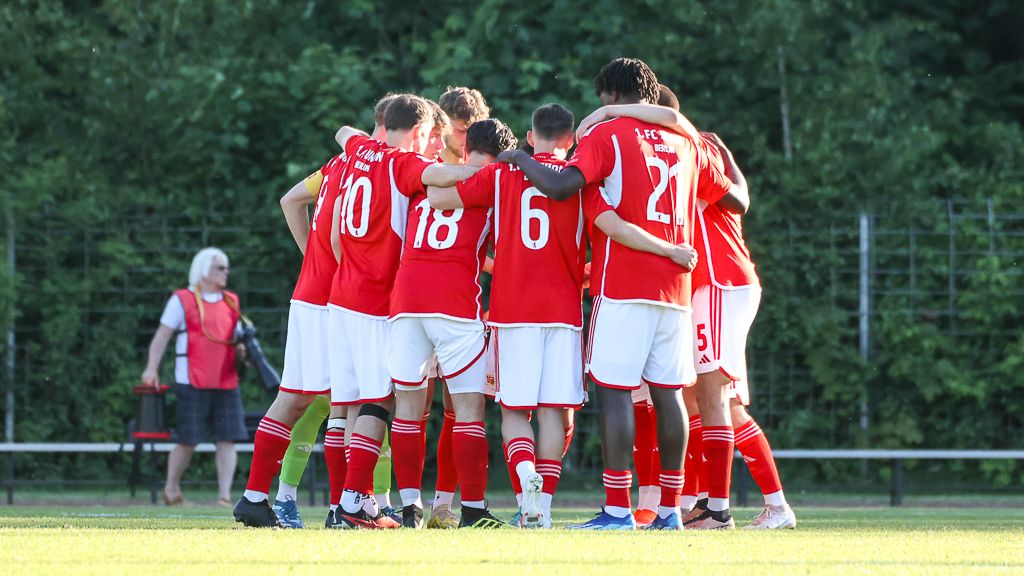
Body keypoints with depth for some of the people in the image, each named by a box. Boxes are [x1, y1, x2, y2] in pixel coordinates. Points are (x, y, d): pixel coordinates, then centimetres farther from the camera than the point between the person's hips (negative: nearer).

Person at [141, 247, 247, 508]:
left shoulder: (231, 302, 18)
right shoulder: (182, 300, 1)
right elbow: (163, 334, -2)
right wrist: (152, 368, -12)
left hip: (226, 383, 5)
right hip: (193, 384, -5)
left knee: (227, 439, -4)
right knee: (188, 440, -2)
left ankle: (224, 494, -4)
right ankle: (171, 489, 17)